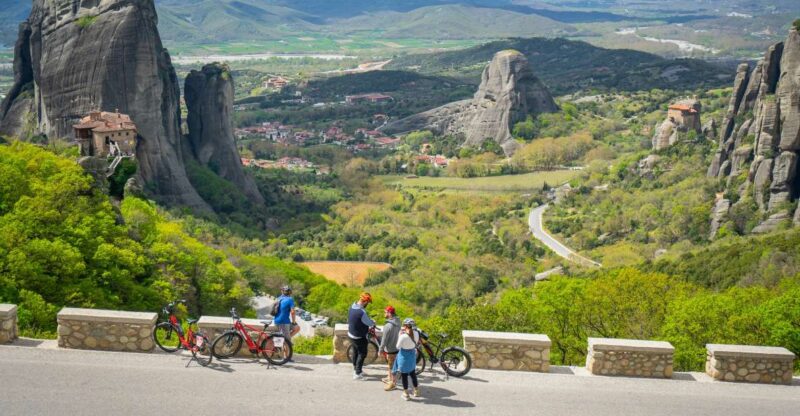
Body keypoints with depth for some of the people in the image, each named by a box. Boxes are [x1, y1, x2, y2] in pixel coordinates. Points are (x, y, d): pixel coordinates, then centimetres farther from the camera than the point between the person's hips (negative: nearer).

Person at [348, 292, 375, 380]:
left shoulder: (353, 306, -6)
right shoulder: (362, 312, -33)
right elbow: (371, 324, -22)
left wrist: (367, 327, 8)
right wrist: (373, 322, 2)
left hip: (351, 334, 8)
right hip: (359, 338, -8)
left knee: (356, 351, 26)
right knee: (362, 354, 10)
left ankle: (355, 369, 42)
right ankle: (357, 374, 17)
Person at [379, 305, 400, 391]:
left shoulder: (388, 325, -30)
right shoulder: (398, 322, -4)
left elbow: (384, 339, -23)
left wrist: (380, 350, -10)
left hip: (390, 349, -8)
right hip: (396, 347, 8)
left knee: (391, 366, 9)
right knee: (391, 365, 25)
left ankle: (393, 383, 22)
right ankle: (390, 378, 42)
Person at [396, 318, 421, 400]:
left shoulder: (403, 336, -27)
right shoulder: (416, 334, -11)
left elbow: (398, 347, -14)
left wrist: (400, 336, -8)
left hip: (404, 357, -5)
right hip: (412, 356, 5)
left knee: (404, 375, 10)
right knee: (413, 374, 22)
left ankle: (406, 394, 19)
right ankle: (416, 391, 33)